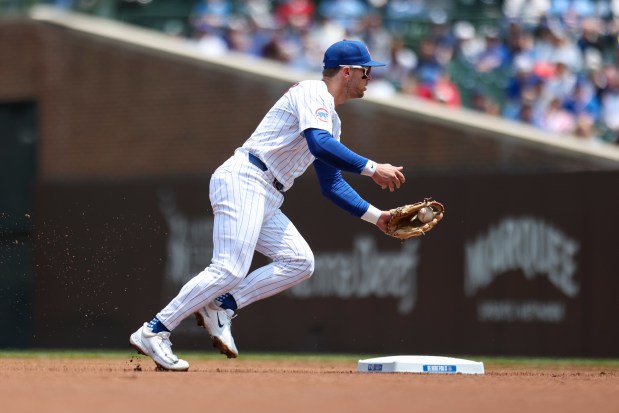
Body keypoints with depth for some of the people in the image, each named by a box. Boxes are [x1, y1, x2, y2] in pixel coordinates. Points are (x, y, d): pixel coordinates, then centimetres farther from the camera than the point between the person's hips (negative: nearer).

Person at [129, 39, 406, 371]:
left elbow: (332, 185, 25)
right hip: (243, 180, -10)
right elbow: (320, 145, -24)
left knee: (299, 262, 2)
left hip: (266, 199, 10)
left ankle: (221, 306, -1)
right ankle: (154, 332, -16)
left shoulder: (331, 118, 24)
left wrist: (376, 216, 18)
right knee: (230, 269, -18)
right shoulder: (312, 93, -5)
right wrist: (371, 169, -23)